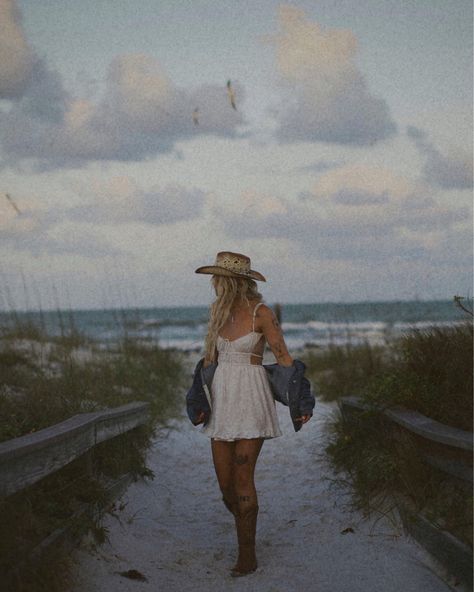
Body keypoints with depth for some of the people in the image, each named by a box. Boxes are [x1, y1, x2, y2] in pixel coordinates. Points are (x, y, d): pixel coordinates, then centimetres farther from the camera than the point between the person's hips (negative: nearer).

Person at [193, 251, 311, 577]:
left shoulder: (263, 313, -10)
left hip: (251, 401, -6)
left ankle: (247, 556, 4)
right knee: (225, 481, 5)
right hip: (223, 402, 6)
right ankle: (248, 535, 29)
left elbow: (284, 358, -10)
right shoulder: (220, 314, 9)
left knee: (242, 480, -8)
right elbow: (210, 359, 14)